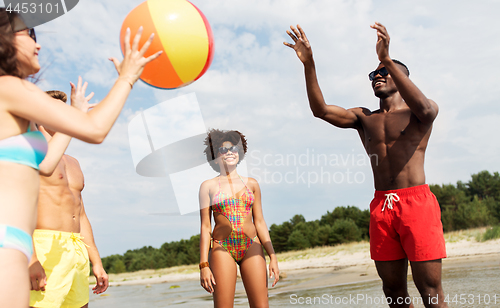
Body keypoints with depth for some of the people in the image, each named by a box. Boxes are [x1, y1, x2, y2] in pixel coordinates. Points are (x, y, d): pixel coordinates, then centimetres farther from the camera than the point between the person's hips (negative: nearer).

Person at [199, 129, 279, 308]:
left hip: (252, 246, 2)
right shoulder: (208, 186, 6)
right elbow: (205, 227, 4)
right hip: (222, 249, -1)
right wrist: (203, 265, -2)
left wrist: (272, 256, 5)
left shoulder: (251, 184, 11)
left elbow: (260, 222, 11)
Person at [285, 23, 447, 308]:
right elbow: (321, 110, 1)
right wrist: (309, 64, -9)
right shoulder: (364, 118, 15)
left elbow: (423, 107, -20)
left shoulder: (421, 112, 6)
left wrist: (388, 59, -26)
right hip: (381, 207, 4)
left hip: (416, 202, -4)